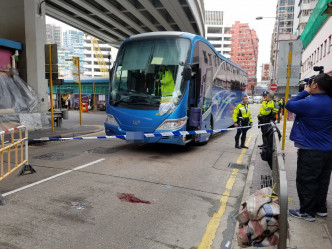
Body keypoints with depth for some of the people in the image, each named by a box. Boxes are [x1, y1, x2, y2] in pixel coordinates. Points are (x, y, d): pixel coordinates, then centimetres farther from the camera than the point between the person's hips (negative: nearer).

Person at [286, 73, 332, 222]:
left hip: (311, 152, -8)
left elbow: (289, 105, -8)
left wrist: (305, 92, 0)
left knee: (306, 181, 4)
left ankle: (307, 212, 14)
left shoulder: (309, 103, -20)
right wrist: (307, 94, 8)